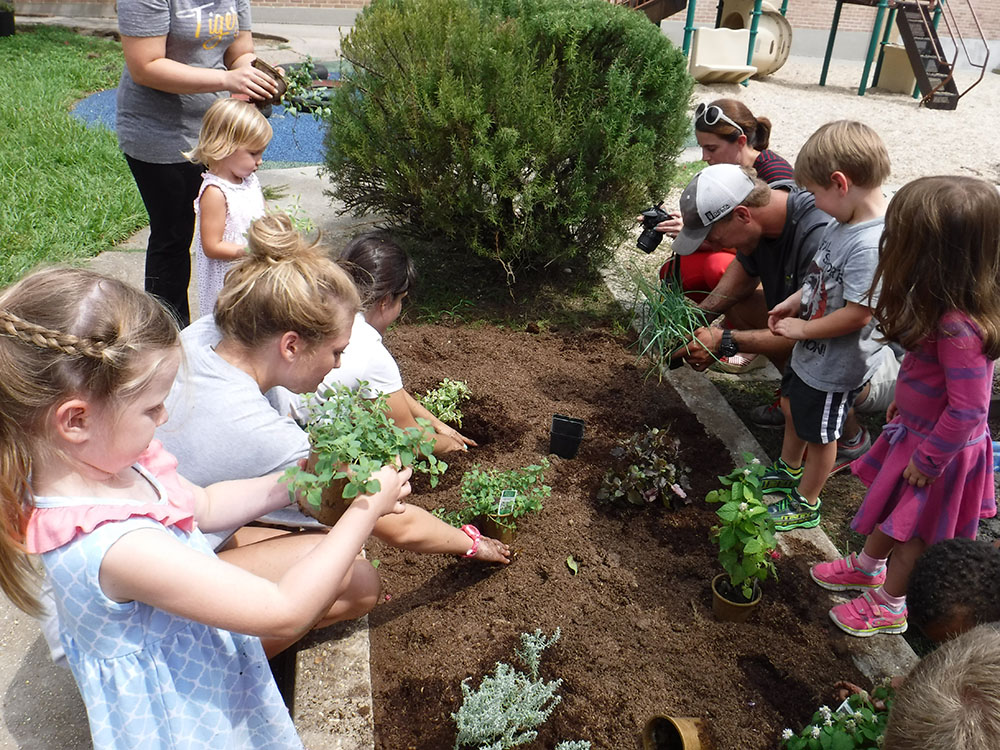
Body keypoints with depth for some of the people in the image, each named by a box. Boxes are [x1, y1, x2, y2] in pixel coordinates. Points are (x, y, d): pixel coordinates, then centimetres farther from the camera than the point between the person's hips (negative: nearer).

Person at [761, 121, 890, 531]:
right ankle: (788, 469, 55)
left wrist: (802, 329, -20)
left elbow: (858, 314, -32)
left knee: (819, 434, 13)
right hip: (811, 352, 9)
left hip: (835, 366, -9)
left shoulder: (871, 244, -34)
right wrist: (795, 301, 1)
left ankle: (805, 503, 36)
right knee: (792, 407, 29)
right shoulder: (845, 220, -5)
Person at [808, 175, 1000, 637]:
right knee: (891, 509, 28)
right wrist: (906, 399, 17)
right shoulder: (943, 302, -11)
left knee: (912, 531, 16)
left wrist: (928, 459, -20)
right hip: (917, 429, 8)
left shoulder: (957, 329, -38)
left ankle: (889, 606, 40)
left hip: (937, 448, -8)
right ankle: (868, 567, 54)